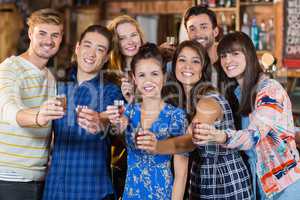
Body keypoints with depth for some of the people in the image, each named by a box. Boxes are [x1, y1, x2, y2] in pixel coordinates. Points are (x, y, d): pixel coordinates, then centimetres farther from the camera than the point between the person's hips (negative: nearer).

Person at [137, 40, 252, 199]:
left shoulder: (210, 100, -21)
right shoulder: (180, 97, 3)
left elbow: (192, 140, -36)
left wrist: (157, 147, -55)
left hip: (226, 179, -6)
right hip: (199, 177, 7)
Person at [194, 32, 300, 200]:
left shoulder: (271, 89, -17)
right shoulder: (234, 92, 5)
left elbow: (254, 135, -30)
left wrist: (220, 136, -48)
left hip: (284, 181, -6)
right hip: (257, 180, 6)